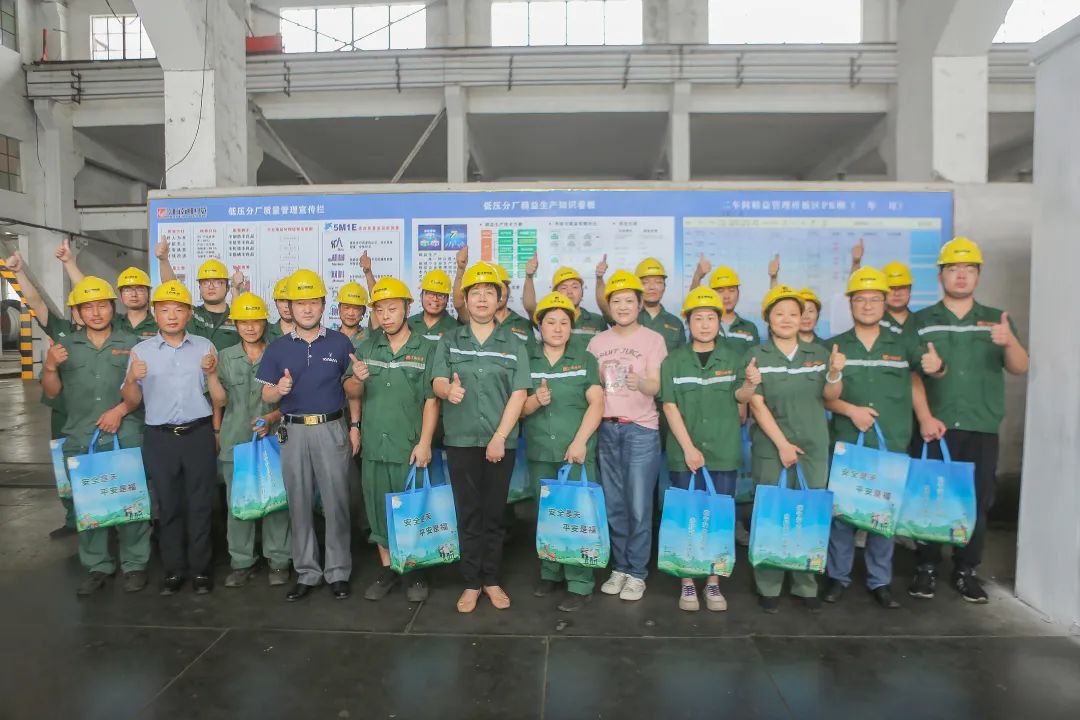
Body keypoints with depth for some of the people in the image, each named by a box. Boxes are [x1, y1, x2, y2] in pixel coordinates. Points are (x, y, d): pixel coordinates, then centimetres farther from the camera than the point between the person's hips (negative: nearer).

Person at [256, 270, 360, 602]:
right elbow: (266, 395, 7)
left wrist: (355, 426, 1)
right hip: (294, 432, 2)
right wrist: (280, 389, -16)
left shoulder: (340, 343, 3)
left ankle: (338, 572, 15)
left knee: (336, 503, 2)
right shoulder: (277, 348, 6)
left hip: (332, 429, -2)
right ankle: (306, 573, 21)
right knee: (299, 505, 9)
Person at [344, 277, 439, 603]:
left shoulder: (426, 349, -4)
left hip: (410, 448, -4)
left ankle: (416, 573, 23)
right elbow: (351, 392, 6)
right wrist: (358, 379, -17)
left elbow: (431, 400, -7)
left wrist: (424, 443, -13)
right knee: (379, 510, 13)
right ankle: (387, 569, 29)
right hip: (374, 446, 4)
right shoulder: (366, 348, 8)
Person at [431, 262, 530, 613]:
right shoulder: (449, 341, 8)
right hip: (461, 440, 1)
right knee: (468, 513, 6)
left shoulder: (513, 343, 4)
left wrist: (500, 436, -12)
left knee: (495, 513, 8)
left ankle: (492, 580, 21)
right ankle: (471, 582, 17)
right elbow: (437, 382, -2)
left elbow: (519, 393, -3)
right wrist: (448, 389, -28)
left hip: (501, 441, 0)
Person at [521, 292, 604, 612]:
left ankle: (580, 584, 8)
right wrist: (534, 401, -18)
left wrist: (579, 441, -16)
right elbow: (517, 408, 4)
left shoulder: (585, 360, 3)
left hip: (577, 451, -2)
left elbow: (597, 404, -5)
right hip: (539, 453, 3)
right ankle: (550, 573, 28)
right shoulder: (527, 360, 7)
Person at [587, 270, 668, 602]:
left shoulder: (653, 339, -1)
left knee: (639, 505, -1)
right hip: (606, 428, 4)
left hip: (641, 429, -3)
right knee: (613, 504, 10)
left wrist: (639, 382, -30)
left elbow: (656, 387, -11)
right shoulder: (597, 342, 10)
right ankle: (619, 567, 24)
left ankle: (637, 573, 13)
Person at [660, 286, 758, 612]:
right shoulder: (673, 361, 2)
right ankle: (687, 583, 18)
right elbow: (670, 406, -4)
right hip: (684, 452, -1)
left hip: (724, 451, 1)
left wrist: (750, 384, -26)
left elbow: (739, 397, -3)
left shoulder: (735, 356, 5)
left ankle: (713, 583, 22)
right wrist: (688, 447, -12)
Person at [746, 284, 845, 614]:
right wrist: (782, 443, -13)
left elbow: (830, 397, 7)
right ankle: (768, 587, 13)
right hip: (771, 448, -3)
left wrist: (835, 372, -13)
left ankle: (806, 586, 20)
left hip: (814, 448, 3)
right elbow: (757, 404, -7)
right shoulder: (757, 356, -1)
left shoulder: (819, 353, 9)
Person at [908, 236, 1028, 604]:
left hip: (982, 429, 2)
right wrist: (924, 417, -12)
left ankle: (966, 571, 21)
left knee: (977, 501, 7)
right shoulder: (920, 321, 4)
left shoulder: (997, 320, 10)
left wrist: (1010, 342, -20)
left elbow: (1019, 369, 2)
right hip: (934, 427, -2)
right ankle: (926, 568, 14)